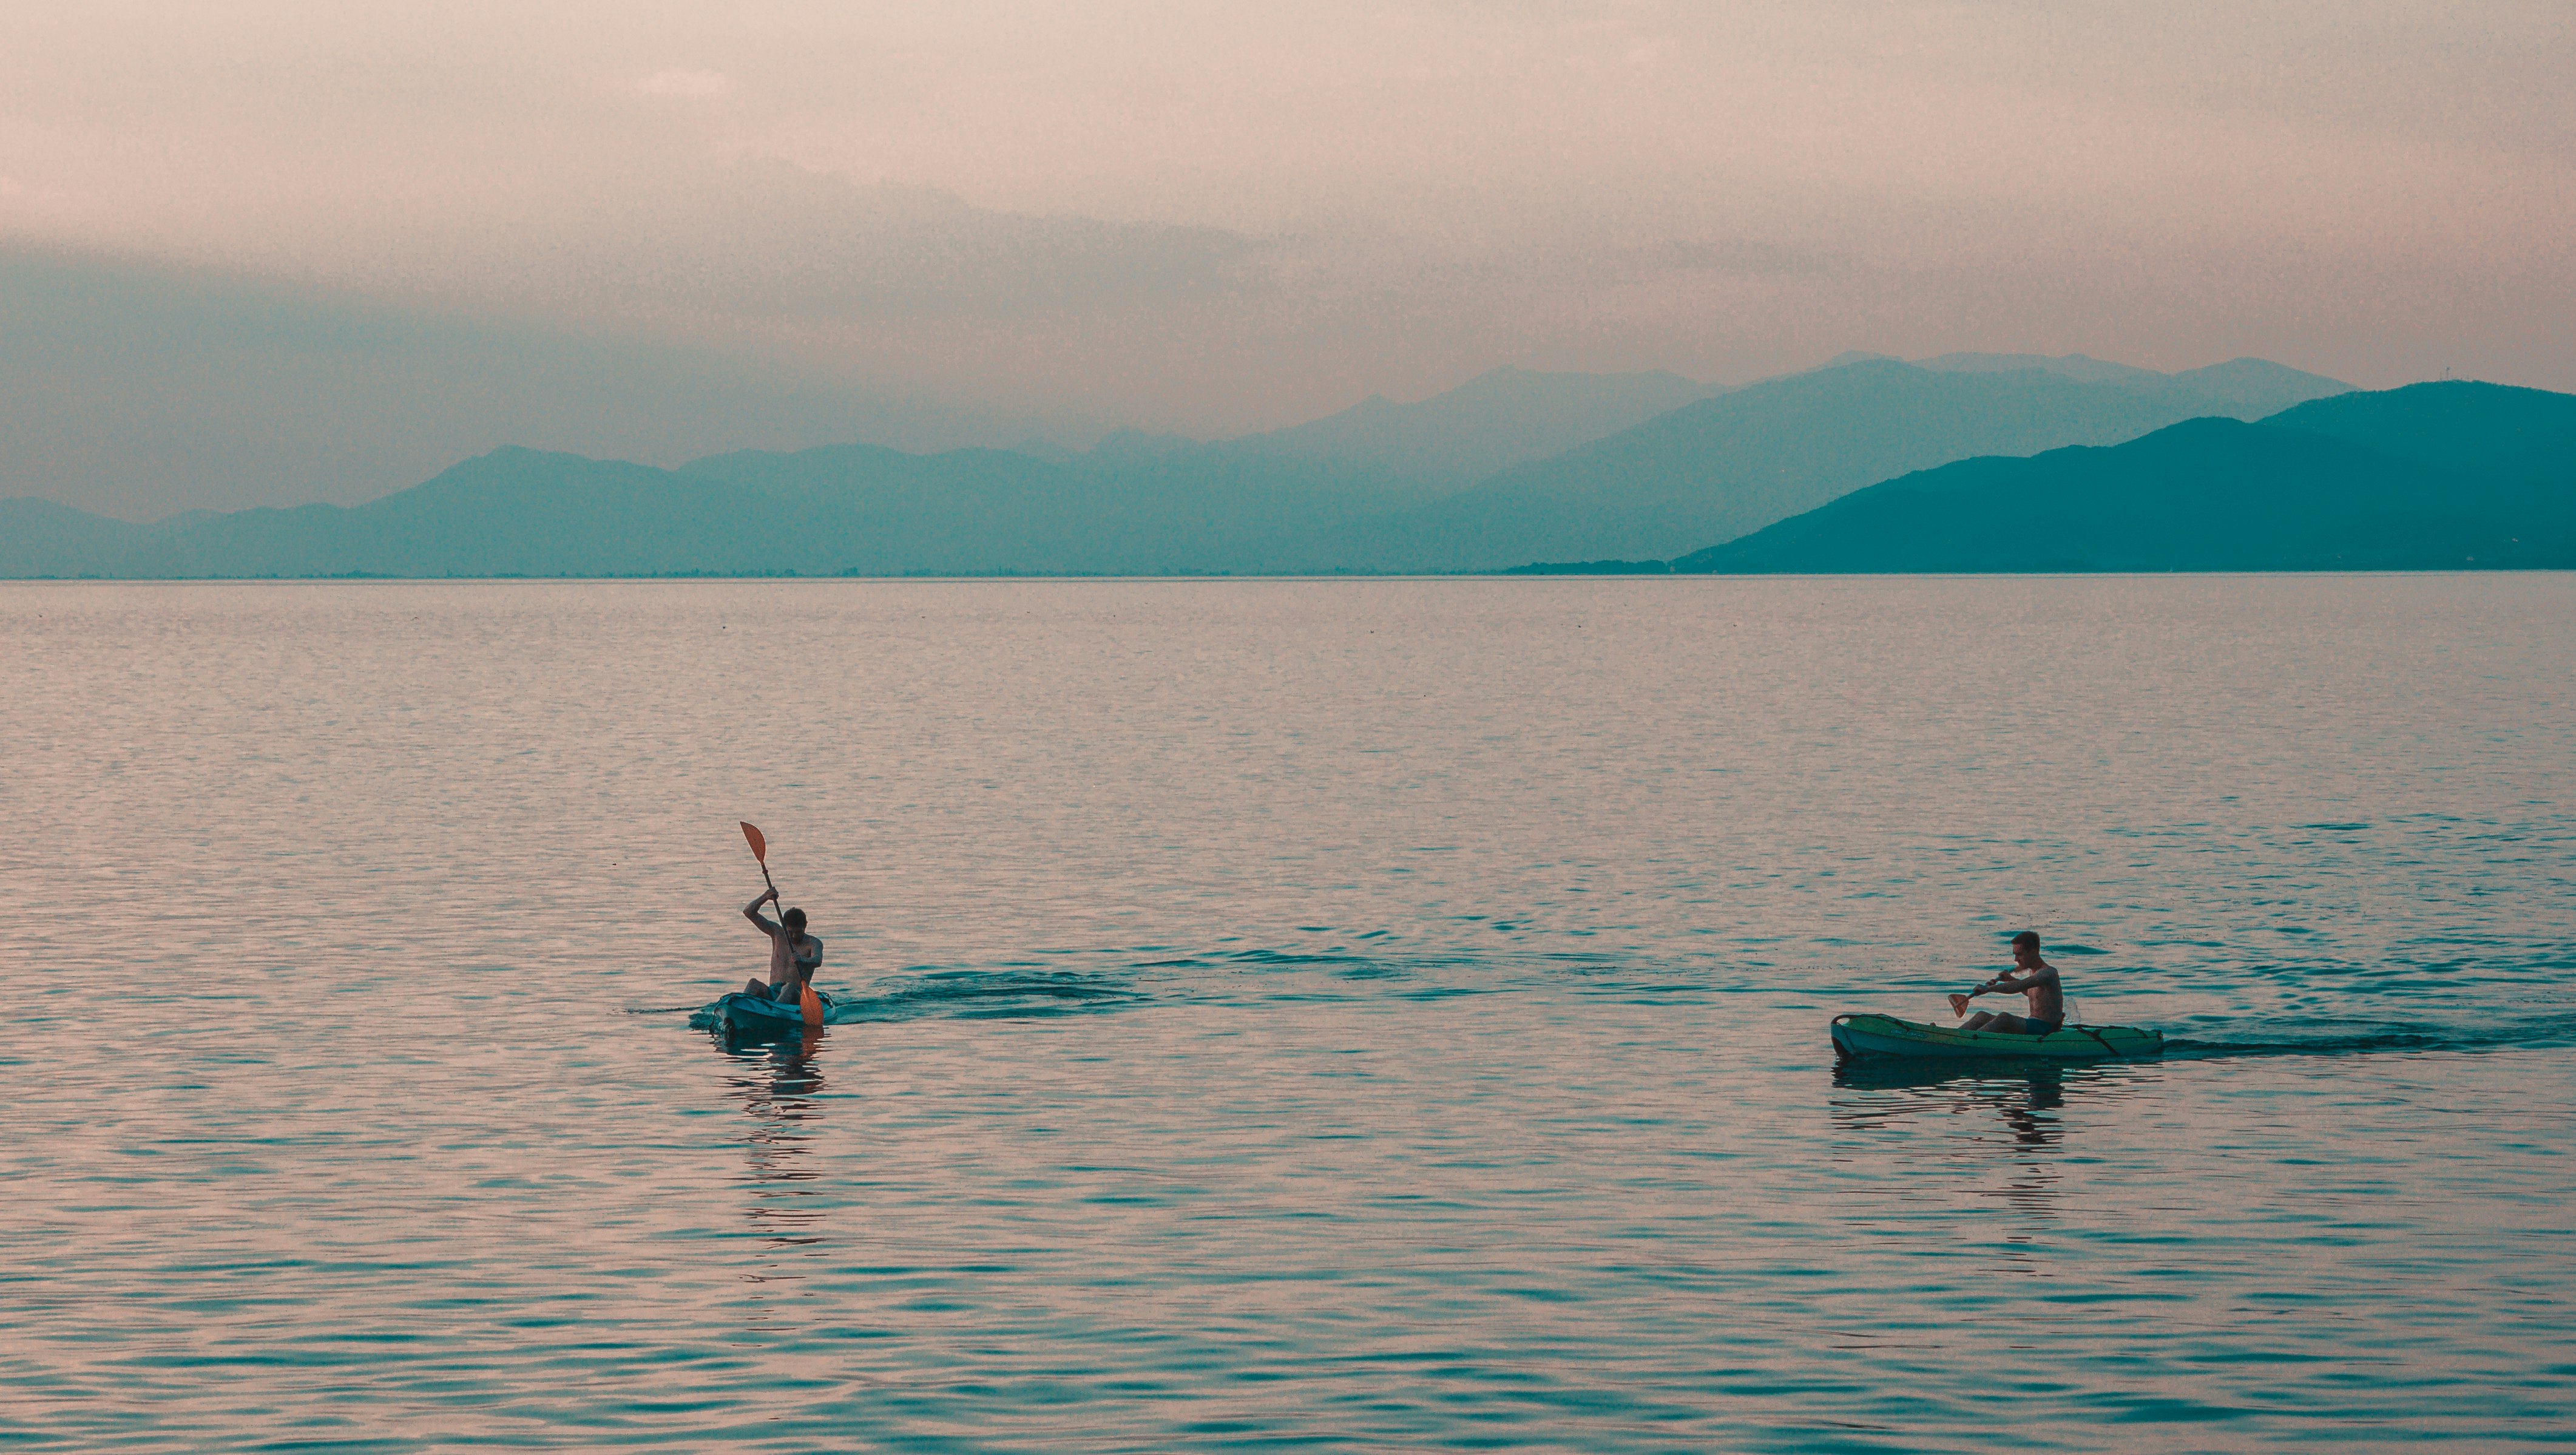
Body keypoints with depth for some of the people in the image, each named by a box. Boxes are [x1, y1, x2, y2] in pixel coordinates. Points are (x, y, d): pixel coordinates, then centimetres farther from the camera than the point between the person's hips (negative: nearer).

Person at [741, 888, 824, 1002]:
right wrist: (764, 898, -10)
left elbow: (817, 961, -19)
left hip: (797, 996, -3)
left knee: (790, 988, -39)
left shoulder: (813, 943, 4)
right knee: (753, 984, -28)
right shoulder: (778, 934, 14)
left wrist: (802, 960, -42)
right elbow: (749, 913, 9)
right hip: (772, 994, 3)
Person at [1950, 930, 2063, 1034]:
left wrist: (1989, 988, -37)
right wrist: (2011, 979, 22)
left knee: (2004, 1018, -34)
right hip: (2031, 1026, 10)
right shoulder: (2033, 972, 16)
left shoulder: (2049, 972, -15)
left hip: (2045, 1030, -10)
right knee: (1983, 1016, -2)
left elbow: (2020, 986, -31)